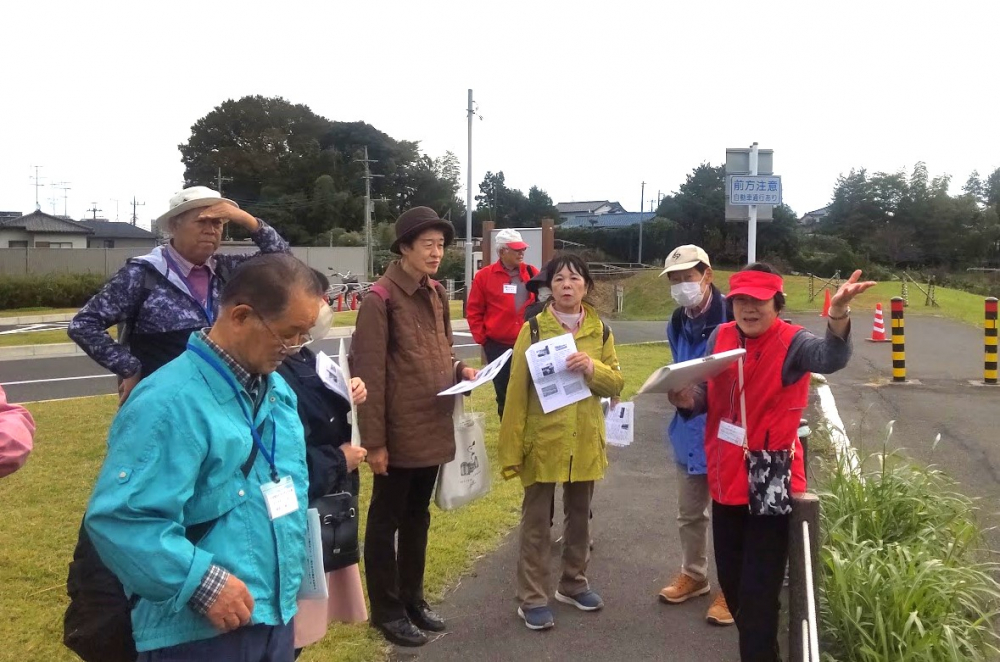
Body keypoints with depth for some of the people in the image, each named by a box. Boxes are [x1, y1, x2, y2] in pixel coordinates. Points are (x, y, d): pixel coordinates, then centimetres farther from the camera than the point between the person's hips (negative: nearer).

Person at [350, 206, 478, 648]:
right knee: (386, 521, 9)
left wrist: (460, 371, -1)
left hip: (433, 430, 8)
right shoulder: (380, 299, -15)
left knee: (418, 517, 19)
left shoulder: (437, 294, 8)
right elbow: (369, 375, -17)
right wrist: (374, 441, -17)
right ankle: (386, 610, 24)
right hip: (399, 434, -8)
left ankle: (413, 599, 35)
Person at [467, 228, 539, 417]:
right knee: (503, 391, 9)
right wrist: (481, 338, -3)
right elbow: (474, 311, 1)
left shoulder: (532, 274, 4)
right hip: (497, 345, -1)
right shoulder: (484, 276, -2)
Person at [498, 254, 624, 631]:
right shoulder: (533, 329, -6)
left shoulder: (599, 330, 4)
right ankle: (532, 599, 13)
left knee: (579, 515, 16)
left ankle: (573, 584, 33)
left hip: (585, 441, 4)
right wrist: (512, 448, -11)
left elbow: (616, 384, 4)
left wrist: (592, 368, -18)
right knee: (536, 520, 4)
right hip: (543, 441, -3)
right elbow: (517, 391, -7)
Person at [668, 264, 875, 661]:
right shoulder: (720, 338, 2)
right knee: (731, 581, 20)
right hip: (727, 478, 6)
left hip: (770, 485, -6)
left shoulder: (791, 342, -14)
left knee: (758, 593, -1)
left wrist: (838, 315, -56)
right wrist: (688, 399, -11)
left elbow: (831, 358, -37)